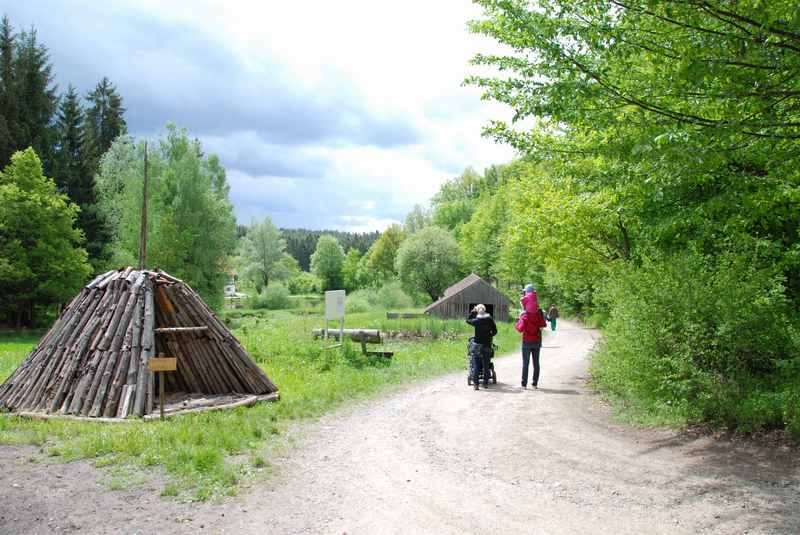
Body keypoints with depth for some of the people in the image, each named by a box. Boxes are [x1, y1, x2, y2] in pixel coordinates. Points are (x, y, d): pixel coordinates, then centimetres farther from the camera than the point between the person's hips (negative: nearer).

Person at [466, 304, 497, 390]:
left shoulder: (476, 321, -8)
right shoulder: (490, 320, -2)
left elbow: (468, 320, 12)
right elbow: (495, 331, 4)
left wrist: (472, 312, 11)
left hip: (477, 344, -2)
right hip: (487, 344, 2)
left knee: (475, 365, 3)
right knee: (486, 365, 11)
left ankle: (475, 383, -2)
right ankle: (486, 383, 13)